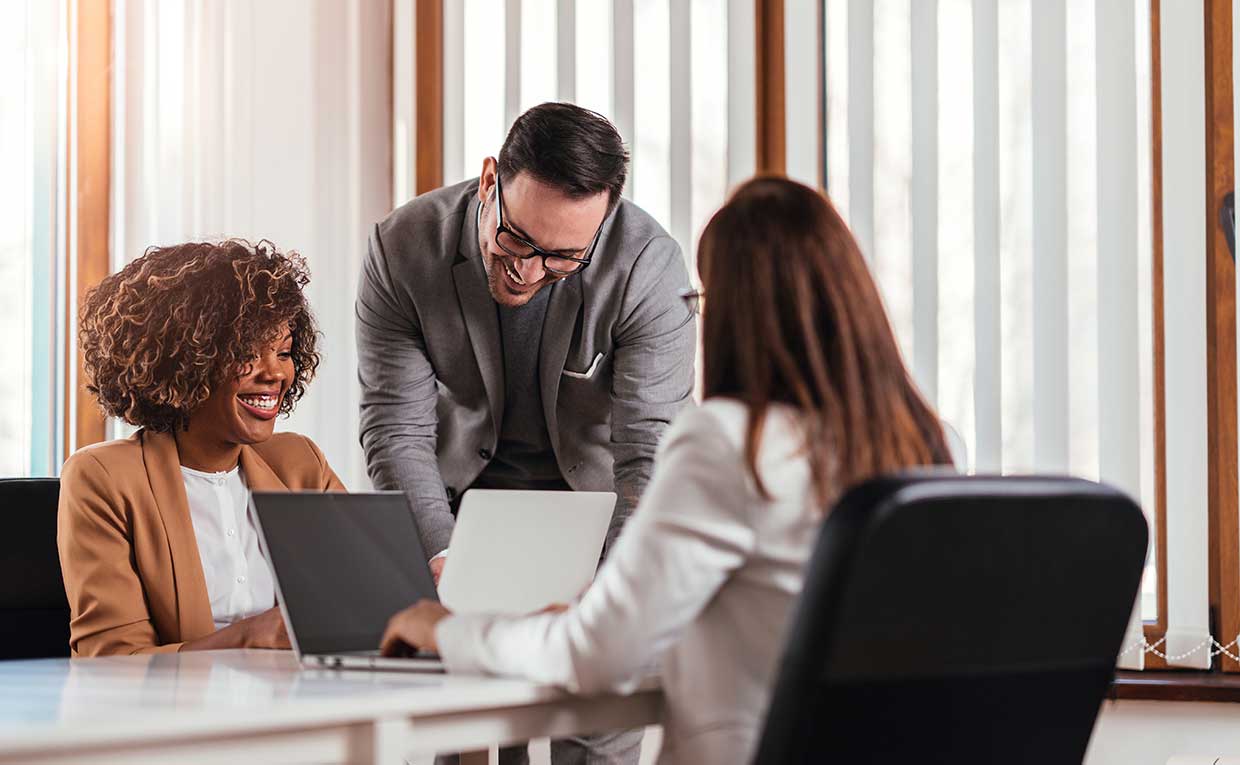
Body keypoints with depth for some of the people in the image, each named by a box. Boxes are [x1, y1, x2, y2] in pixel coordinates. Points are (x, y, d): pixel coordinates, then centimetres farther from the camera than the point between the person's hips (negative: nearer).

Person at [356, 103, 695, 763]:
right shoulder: (403, 248, -20)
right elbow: (397, 429, -20)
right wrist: (445, 559, -35)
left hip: (592, 494, -1)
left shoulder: (648, 265, -25)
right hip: (460, 494, 1)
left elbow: (652, 450, -28)